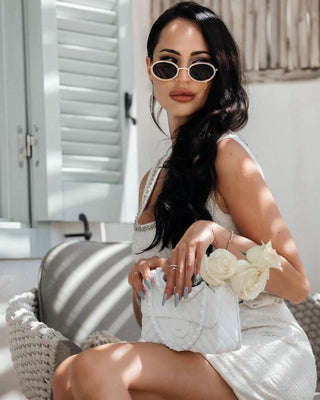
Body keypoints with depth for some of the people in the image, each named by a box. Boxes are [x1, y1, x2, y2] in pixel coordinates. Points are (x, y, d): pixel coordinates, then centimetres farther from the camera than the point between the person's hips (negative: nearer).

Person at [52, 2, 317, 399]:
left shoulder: (226, 153, -6)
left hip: (261, 350, -7)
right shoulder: (151, 180, 16)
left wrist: (216, 234, -21)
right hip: (196, 352, 7)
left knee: (96, 368, -27)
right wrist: (141, 277, -6)